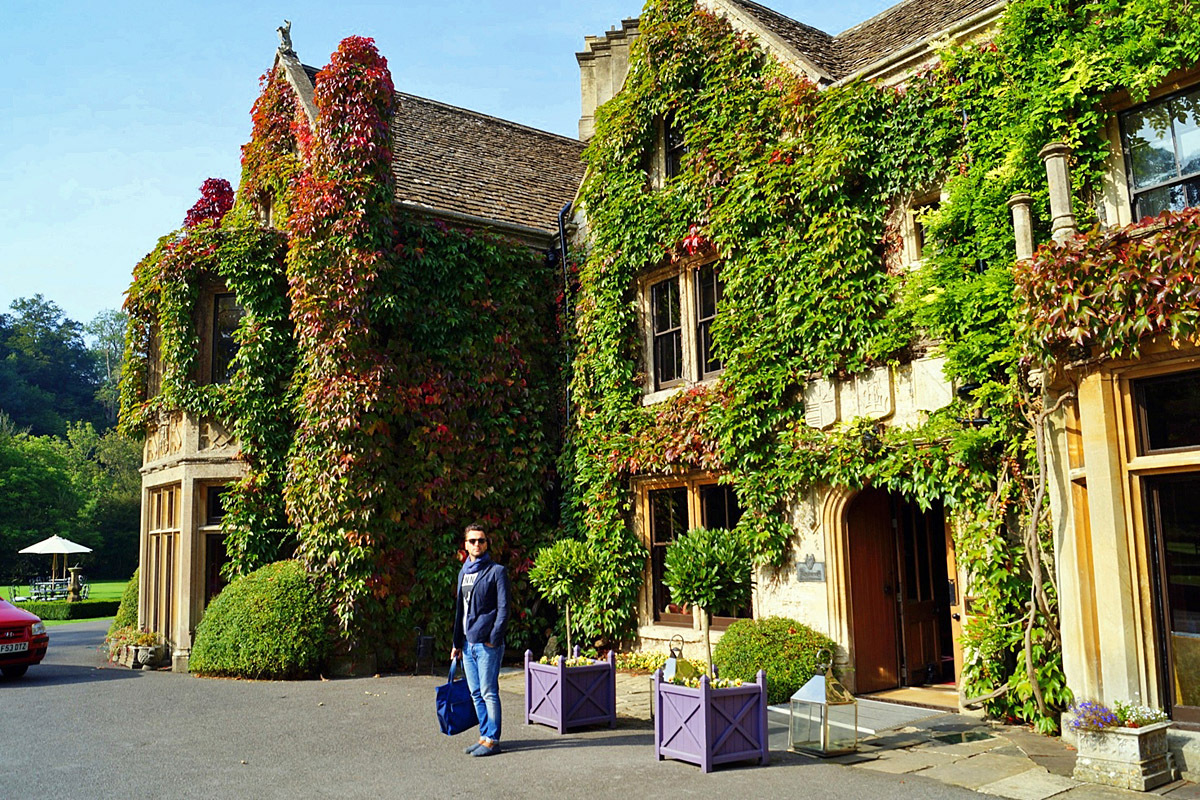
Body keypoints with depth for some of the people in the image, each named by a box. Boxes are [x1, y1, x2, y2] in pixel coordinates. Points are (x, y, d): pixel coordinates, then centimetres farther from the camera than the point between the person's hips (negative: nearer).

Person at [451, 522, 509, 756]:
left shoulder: (496, 571, -5)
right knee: (476, 694, 12)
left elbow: (503, 608, -9)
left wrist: (494, 638, -16)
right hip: (468, 644, 7)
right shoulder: (463, 573, 16)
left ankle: (492, 740, 4)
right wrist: (457, 643, 18)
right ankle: (484, 736, 21)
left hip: (487, 643, -7)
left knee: (489, 693, -4)